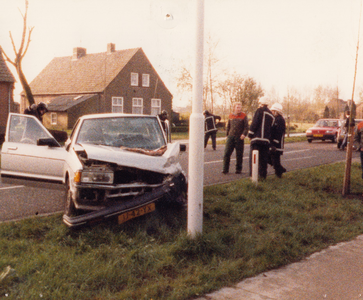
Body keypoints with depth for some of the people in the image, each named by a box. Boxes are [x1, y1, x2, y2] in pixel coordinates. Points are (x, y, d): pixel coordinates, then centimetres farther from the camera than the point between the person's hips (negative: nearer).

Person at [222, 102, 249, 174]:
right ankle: (225, 169, 3)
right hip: (231, 137, 3)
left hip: (239, 138, -3)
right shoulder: (231, 116, 11)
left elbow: (246, 127, -2)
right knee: (227, 153, -3)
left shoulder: (243, 116, 1)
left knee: (239, 155, 3)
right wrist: (227, 134, 14)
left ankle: (238, 169, 15)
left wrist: (244, 134, -17)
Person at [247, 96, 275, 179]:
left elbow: (254, 123, -10)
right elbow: (271, 127, 19)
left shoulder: (260, 111, -3)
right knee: (263, 159, 11)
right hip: (266, 140, 6)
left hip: (257, 138, -6)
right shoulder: (271, 115, 18)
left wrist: (250, 135, -4)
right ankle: (263, 175, 13)